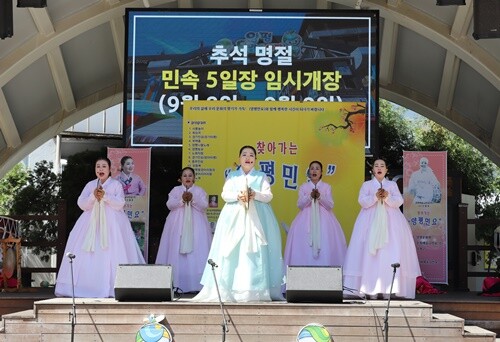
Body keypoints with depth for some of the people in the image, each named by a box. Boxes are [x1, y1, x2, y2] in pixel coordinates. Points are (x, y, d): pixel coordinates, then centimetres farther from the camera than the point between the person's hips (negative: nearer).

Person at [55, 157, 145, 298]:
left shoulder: (116, 184, 6)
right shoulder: (90, 185, 14)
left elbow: (120, 204, -5)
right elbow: (81, 204, 5)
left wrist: (105, 196, -17)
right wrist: (93, 196, -12)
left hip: (112, 224, -3)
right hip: (91, 223, 3)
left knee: (113, 255, -9)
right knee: (87, 255, -5)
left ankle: (112, 289, -9)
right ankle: (85, 288, -4)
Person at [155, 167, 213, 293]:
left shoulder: (200, 191, 10)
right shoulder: (175, 190, 11)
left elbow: (204, 206, -3)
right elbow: (169, 204, -2)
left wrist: (193, 199, -19)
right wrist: (181, 200, -18)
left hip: (196, 225, 0)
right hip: (178, 224, 1)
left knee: (197, 252, -8)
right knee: (176, 252, -5)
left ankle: (196, 283, -8)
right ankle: (177, 284, -4)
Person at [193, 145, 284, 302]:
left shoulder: (261, 176, 11)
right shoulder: (232, 176, 14)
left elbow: (269, 195, 3)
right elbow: (224, 194, 5)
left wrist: (256, 195, -16)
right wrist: (237, 196, -14)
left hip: (256, 217, -1)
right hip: (235, 217, 1)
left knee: (256, 251, -9)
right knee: (232, 251, -7)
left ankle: (257, 290, -8)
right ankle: (227, 289, -8)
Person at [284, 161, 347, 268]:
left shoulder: (327, 187, 6)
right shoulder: (303, 187, 8)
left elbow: (330, 205, -1)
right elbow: (299, 204, 0)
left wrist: (320, 197, -18)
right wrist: (310, 196, -16)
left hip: (323, 220, 0)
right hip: (307, 220, 0)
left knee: (325, 245, -9)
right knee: (305, 246, -8)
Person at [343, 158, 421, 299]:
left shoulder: (392, 184, 13)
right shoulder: (366, 184, 12)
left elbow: (399, 202, 1)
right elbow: (362, 201, -3)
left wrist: (387, 196, -18)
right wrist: (375, 197, -19)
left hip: (390, 221, 1)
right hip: (371, 221, -1)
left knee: (390, 252, -9)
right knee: (369, 252, -10)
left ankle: (387, 289, -8)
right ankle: (371, 290, -10)